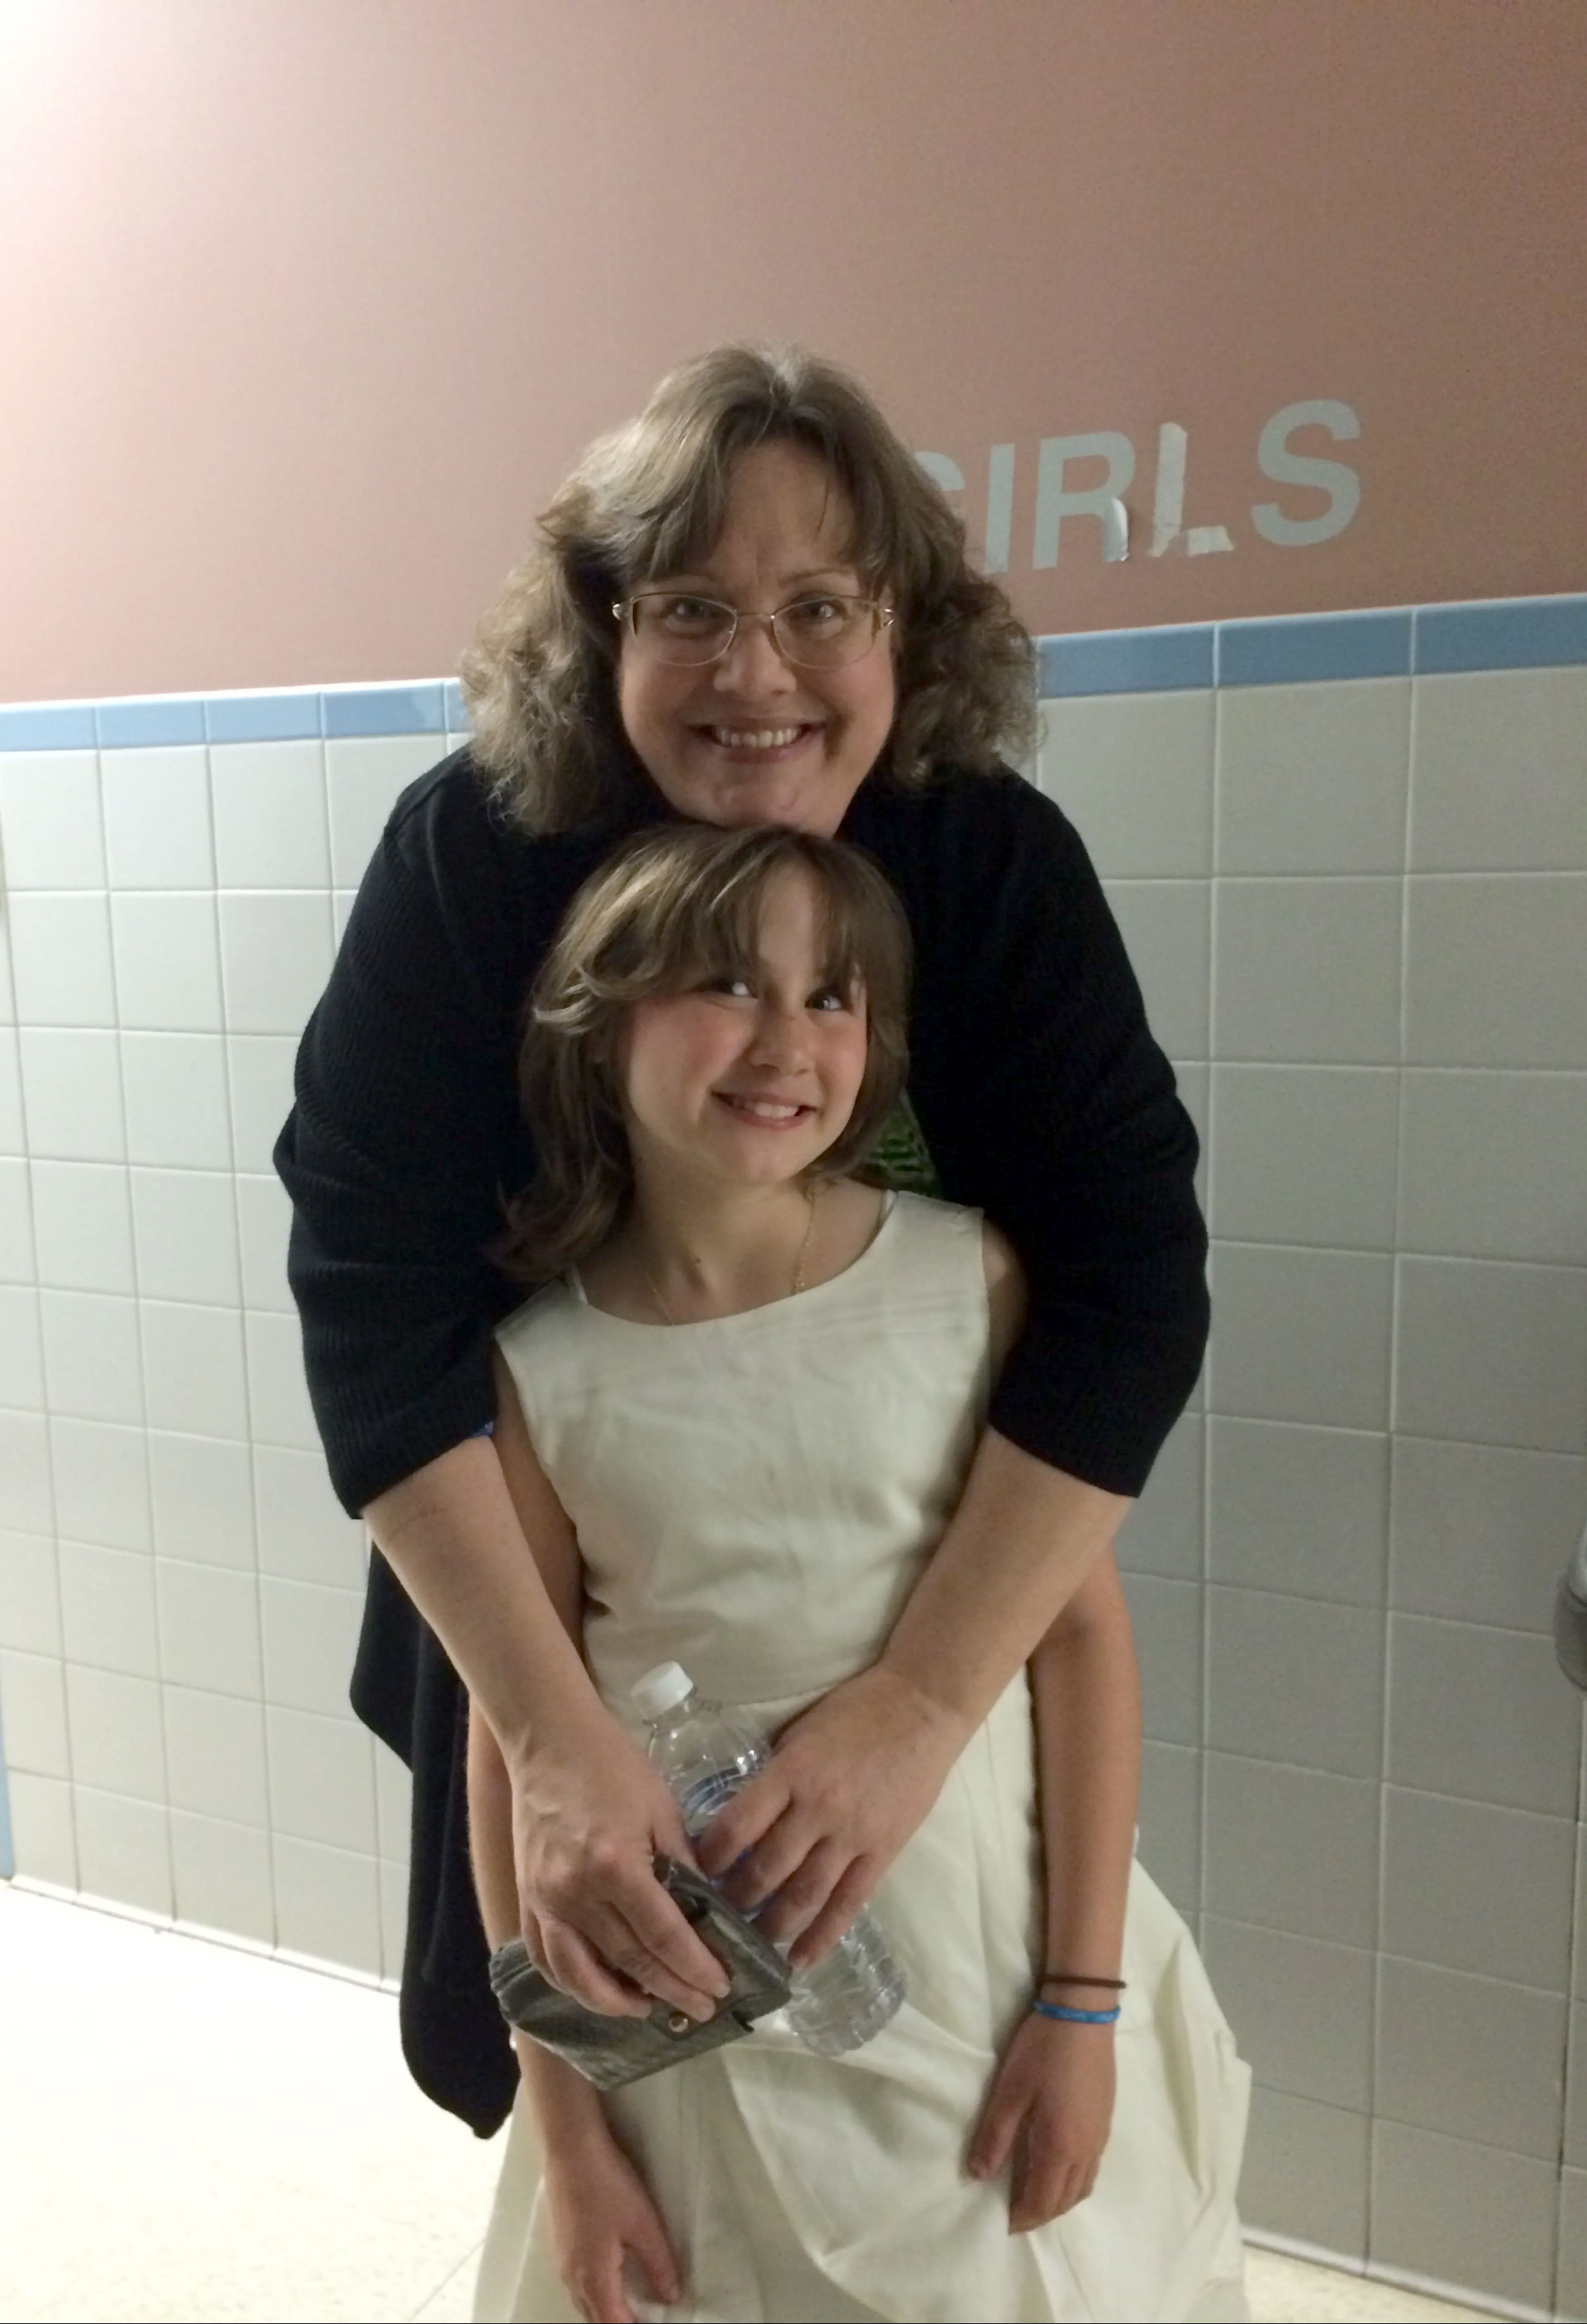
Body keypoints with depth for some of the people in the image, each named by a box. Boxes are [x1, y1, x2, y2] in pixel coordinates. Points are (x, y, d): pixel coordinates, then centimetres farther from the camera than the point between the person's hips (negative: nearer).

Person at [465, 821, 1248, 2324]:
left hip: (990, 1972, 1)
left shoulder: (972, 1281, -12)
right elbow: (512, 1749, -5)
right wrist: (564, 2125, -1)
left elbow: (1082, 1634, -8)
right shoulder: (536, 1373, -11)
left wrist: (1084, 2002, -6)